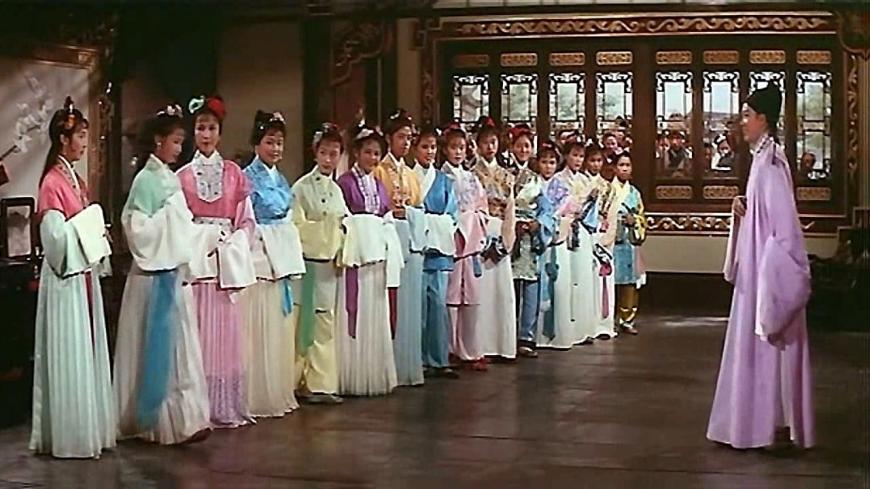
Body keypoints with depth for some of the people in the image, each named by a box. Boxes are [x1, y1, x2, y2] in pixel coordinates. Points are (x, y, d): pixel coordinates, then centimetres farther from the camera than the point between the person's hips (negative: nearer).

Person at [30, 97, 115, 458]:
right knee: (69, 354, -3)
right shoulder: (52, 183, -14)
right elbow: (55, 237, -18)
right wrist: (89, 230, -12)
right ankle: (70, 435, 5)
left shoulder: (76, 180, 12)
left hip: (84, 275, 9)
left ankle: (88, 428, 19)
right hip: (65, 279, -9)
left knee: (87, 351, 11)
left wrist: (98, 233, 0)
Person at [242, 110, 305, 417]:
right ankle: (258, 397, 0)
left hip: (282, 259, 7)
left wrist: (291, 256, 14)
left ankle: (279, 392, 17)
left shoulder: (281, 179, 15)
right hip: (259, 257, -7)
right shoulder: (248, 178, -7)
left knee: (280, 326, 10)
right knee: (259, 328, -5)